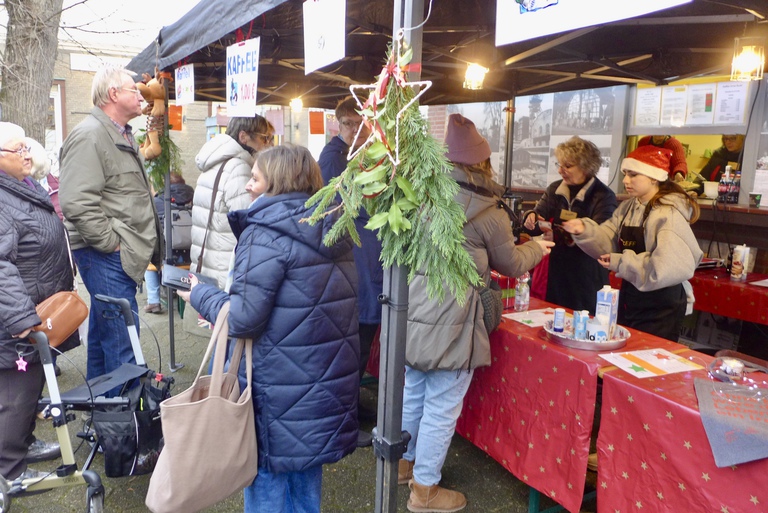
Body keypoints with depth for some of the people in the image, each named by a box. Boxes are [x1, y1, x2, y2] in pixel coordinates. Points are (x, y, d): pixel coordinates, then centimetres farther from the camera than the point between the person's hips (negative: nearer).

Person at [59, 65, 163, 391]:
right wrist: (111, 243, -18)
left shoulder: (122, 135, 19)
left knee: (103, 332, 20)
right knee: (121, 340, -8)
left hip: (123, 254, 11)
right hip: (106, 255, -10)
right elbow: (78, 203, -24)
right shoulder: (89, 135, -15)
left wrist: (143, 242, 19)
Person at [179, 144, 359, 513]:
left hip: (280, 392, -7)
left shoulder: (265, 233, -16)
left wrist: (200, 296, -1)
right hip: (328, 387, 8)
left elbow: (244, 318, -20)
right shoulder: (332, 230, 8)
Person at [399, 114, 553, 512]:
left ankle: (404, 462, 42)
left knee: (412, 394, 22)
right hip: (451, 320, -6)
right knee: (441, 408, 8)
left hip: (416, 312, 7)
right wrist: (536, 249, 25)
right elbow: (510, 264, 4)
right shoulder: (488, 214, -11)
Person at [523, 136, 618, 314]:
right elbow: (538, 214, 3)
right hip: (554, 273, 5)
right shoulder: (554, 189, 7)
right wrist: (531, 218, -23)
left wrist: (558, 234, -31)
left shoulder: (604, 196, -9)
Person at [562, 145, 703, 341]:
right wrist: (584, 231, -19)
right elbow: (607, 243, 0)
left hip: (660, 310, -8)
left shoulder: (669, 215, -20)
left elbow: (668, 268, -31)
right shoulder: (628, 209, 6)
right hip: (629, 300, 8)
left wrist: (621, 263, -21)